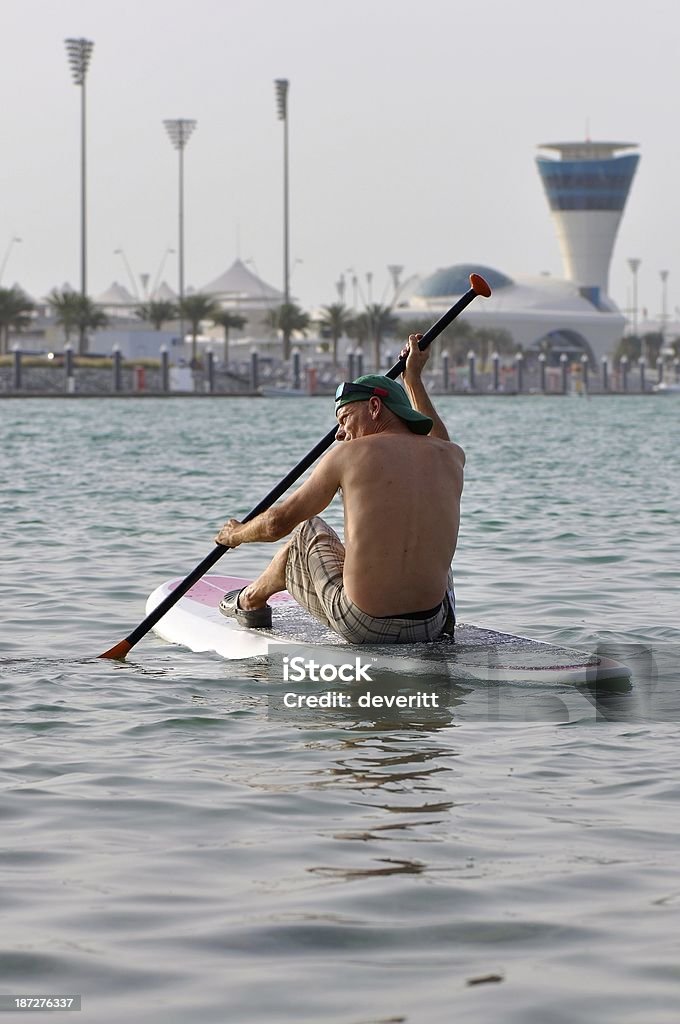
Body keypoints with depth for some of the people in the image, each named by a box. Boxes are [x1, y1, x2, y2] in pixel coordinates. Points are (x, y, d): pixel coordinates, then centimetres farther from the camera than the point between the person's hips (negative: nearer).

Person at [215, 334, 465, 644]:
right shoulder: (451, 458, 6)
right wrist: (414, 379, 47)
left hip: (363, 627, -3)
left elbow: (279, 522, 5)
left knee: (308, 533, 28)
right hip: (431, 626, 3)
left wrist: (236, 534, 26)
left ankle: (251, 600, 52)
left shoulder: (350, 454, -4)